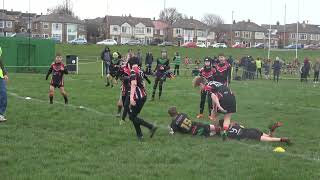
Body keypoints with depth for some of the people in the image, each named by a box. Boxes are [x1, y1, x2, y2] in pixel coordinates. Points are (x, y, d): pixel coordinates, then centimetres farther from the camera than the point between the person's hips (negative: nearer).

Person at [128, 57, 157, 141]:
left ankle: (151, 127, -10)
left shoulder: (133, 71, -12)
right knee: (133, 115, 18)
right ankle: (139, 135, 20)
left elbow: (134, 84, -23)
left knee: (132, 117, 0)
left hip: (138, 97, -8)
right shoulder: (140, 71, 13)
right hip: (144, 95, 9)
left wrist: (131, 97, -29)